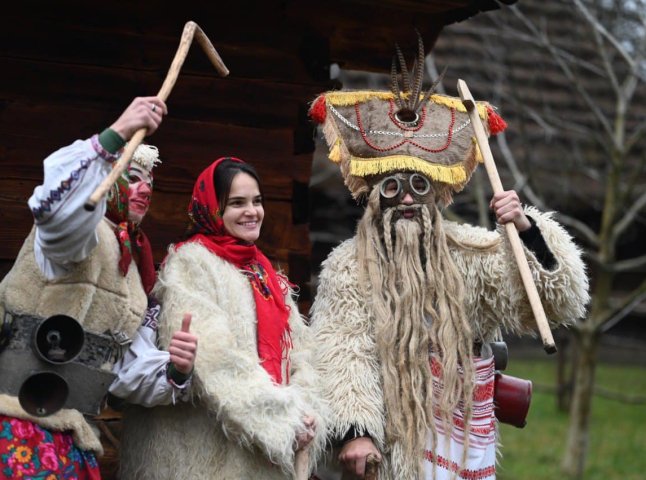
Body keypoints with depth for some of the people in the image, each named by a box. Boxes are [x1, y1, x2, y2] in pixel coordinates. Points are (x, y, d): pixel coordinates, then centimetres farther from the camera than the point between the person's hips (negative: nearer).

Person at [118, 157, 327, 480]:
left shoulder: (266, 274, 15)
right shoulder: (190, 263, -7)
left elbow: (297, 349, 9)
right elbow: (213, 358, -18)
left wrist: (307, 411, -9)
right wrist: (283, 417, -19)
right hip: (211, 447, -7)